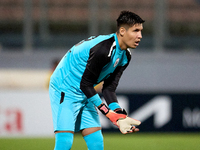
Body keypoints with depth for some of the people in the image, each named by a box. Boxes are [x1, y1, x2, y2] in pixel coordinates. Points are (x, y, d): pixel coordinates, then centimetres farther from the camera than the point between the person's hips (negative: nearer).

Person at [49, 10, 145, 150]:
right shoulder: (103, 50, -29)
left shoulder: (125, 56, 0)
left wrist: (120, 115, -16)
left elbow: (109, 89, -1)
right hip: (65, 90, -9)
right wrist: (109, 112, -22)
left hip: (85, 95, 9)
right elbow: (85, 84, -24)